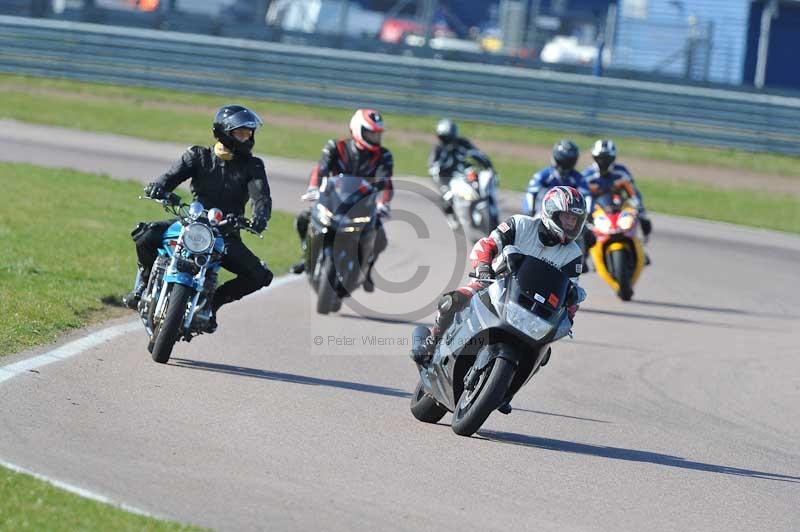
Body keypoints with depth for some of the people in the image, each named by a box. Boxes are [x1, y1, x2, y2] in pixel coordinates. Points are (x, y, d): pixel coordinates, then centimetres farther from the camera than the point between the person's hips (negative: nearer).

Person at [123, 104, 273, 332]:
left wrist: (260, 217, -35)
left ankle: (214, 301, 6)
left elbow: (261, 196, -12)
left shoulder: (252, 166, 3)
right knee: (146, 236, -27)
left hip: (227, 234, 1)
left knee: (259, 276, -18)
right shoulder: (198, 156, 5)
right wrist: (158, 187, -33)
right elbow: (174, 175, -8)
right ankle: (145, 281, 3)